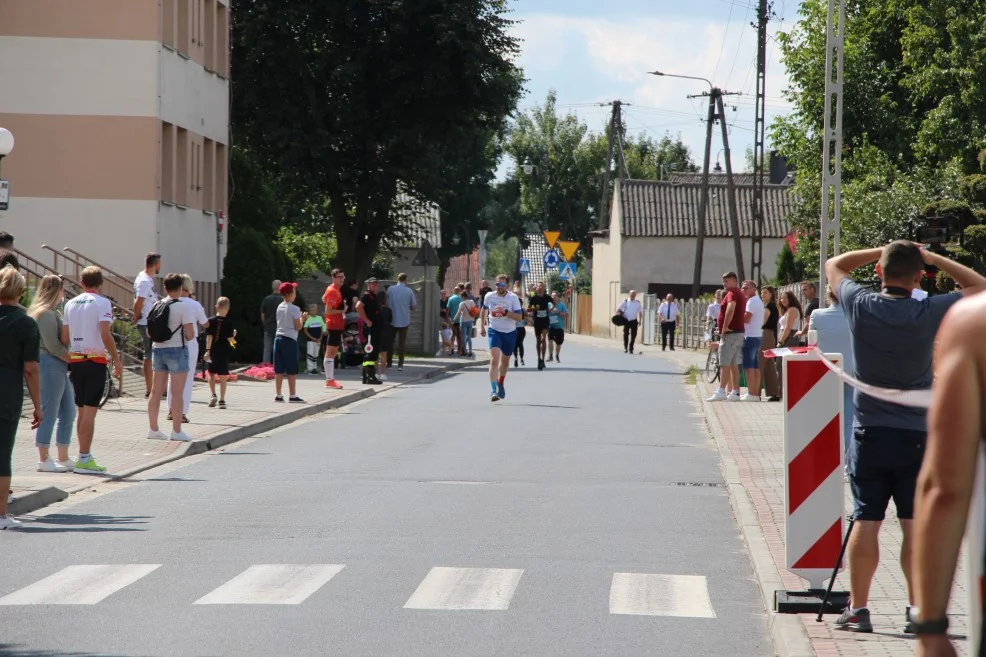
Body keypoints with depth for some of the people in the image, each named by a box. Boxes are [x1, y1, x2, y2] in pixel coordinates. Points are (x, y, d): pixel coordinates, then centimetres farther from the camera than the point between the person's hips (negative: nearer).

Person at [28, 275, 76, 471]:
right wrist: (73, 359, -13)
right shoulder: (46, 314, -12)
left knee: (68, 413, 12)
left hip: (60, 367, 10)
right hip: (50, 365, -10)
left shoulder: (52, 313, 19)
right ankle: (44, 460, -3)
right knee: (49, 413, -6)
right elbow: (53, 346, -17)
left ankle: (64, 458, 18)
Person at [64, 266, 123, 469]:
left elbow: (64, 337, 10)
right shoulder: (102, 303, -7)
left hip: (75, 360, 6)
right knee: (90, 410, -6)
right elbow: (105, 334, -16)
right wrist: (117, 360, -12)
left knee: (81, 410, 13)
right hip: (95, 360, -6)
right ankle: (84, 458, -9)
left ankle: (83, 457, 18)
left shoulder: (71, 304, 11)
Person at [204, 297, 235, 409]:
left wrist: (207, 350, -8)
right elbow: (230, 338, -9)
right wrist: (234, 334, 11)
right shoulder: (229, 322, -6)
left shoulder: (211, 321, -4)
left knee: (211, 374, 16)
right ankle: (222, 400, 4)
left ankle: (212, 394, -1)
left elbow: (209, 336, -8)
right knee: (223, 376, 4)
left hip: (213, 352, 1)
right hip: (224, 352, -1)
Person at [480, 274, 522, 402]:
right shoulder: (489, 296, -5)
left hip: (510, 333, 1)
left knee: (505, 361, 18)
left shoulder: (513, 298, -12)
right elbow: (484, 310, 15)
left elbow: (519, 317, -16)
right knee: (494, 359, -20)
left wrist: (505, 312, -29)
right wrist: (482, 327, 16)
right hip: (495, 331, -1)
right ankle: (493, 390, -25)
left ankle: (500, 383, 46)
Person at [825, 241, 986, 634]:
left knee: (866, 521, 4)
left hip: (869, 435, 1)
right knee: (915, 524, 3)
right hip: (915, 436, -1)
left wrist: (880, 251, 11)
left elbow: (833, 266, 13)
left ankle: (858, 608, 5)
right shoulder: (928, 314, -10)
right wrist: (932, 258, 6)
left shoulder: (861, 307, -7)